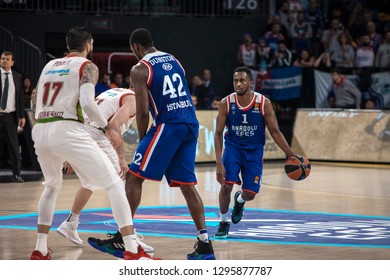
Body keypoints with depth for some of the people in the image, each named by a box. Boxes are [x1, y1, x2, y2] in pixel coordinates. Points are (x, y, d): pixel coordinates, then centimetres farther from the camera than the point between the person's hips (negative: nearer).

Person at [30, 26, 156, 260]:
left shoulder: (49, 66, 23)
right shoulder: (87, 66, 5)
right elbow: (87, 102, -12)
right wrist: (107, 128, 1)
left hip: (40, 131, 6)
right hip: (67, 130, -6)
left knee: (52, 186, 31)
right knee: (114, 184, -1)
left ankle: (40, 250, 28)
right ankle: (133, 251, -11)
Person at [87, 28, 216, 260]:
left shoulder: (140, 69, -1)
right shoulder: (174, 60, 20)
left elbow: (143, 111, -6)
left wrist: (142, 140, 7)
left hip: (168, 125, -7)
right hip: (191, 124, 7)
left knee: (134, 177, 2)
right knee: (187, 184, 11)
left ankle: (122, 237, 1)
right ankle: (205, 244, 4)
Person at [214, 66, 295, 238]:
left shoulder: (263, 103, -15)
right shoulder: (226, 103, -14)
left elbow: (274, 131, -6)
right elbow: (218, 133, -11)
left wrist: (291, 155, -11)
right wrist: (219, 163, -19)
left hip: (254, 151, 0)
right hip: (233, 147, 0)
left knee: (250, 194, -4)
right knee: (226, 185, -19)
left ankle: (239, 201, 37)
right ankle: (223, 223, 5)